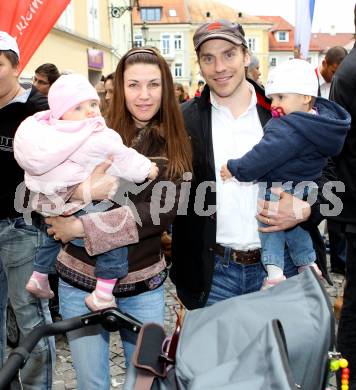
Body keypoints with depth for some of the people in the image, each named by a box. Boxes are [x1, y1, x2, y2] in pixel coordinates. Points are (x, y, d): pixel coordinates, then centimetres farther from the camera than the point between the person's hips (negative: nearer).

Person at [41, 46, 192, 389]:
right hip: (81, 280, 0)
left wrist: (81, 227, -22)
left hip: (143, 285, 1)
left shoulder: (175, 145, -2)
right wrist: (79, 189, -31)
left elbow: (163, 210, -15)